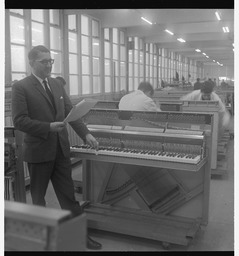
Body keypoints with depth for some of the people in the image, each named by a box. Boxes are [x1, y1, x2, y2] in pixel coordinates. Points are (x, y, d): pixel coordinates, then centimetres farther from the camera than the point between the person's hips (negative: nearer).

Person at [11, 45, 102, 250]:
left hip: (61, 149, 5)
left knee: (68, 195, 10)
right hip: (38, 151, -5)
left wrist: (86, 134, -4)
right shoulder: (21, 87, -9)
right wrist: (48, 127, -23)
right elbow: (19, 120, -15)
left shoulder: (57, 84, 9)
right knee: (38, 196, 14)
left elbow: (70, 112, 7)